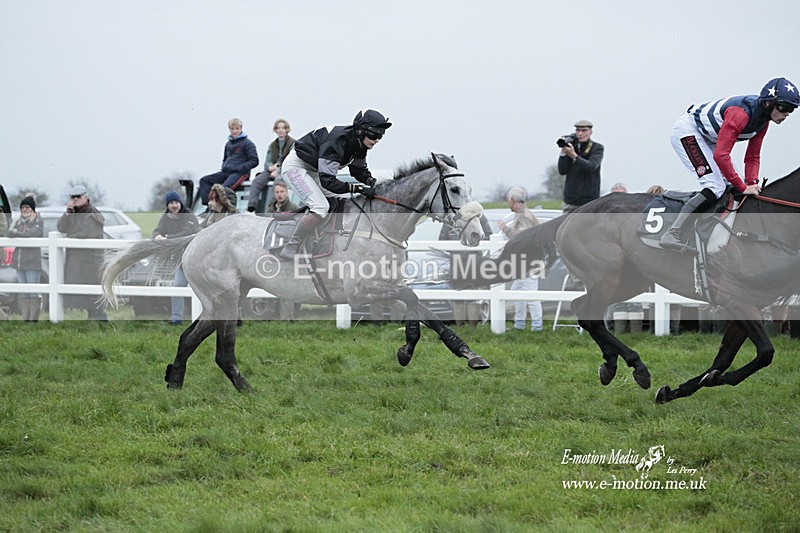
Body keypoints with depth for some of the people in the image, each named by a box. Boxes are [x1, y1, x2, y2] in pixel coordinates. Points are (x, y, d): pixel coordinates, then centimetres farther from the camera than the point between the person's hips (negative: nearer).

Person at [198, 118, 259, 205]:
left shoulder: (247, 143, -1)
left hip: (240, 173, -8)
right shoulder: (228, 144, 20)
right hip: (226, 172, 8)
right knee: (204, 180, -6)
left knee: (225, 187, -36)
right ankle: (207, 203, -21)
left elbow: (254, 161, -6)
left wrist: (240, 168, -13)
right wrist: (224, 167, 12)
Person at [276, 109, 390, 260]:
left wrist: (371, 181, -11)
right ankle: (288, 251, -20)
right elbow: (327, 180, -37)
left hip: (313, 171, 10)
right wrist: (357, 188, -41)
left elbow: (358, 169, 11)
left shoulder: (360, 145, -6)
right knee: (320, 208, -24)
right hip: (295, 167, -10)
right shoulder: (336, 141, -33)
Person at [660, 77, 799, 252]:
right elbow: (721, 155, -33)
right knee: (716, 187, -21)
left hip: (706, 138, 10)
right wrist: (743, 187, -28)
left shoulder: (763, 120, -2)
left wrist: (752, 183, -12)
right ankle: (671, 234, -29)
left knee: (730, 186, 4)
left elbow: (753, 156, 6)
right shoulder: (741, 113, -31)